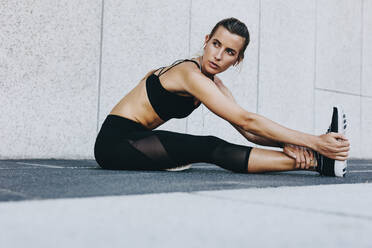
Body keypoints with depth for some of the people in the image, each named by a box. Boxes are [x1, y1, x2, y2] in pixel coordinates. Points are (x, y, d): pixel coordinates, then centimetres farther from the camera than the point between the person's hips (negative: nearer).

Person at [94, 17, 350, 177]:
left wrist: (286, 143, -21)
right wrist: (312, 141, -29)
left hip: (134, 141, 9)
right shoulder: (191, 75, -21)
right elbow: (246, 120, -28)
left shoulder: (214, 83, 7)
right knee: (212, 149, -23)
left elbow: (247, 130, -3)